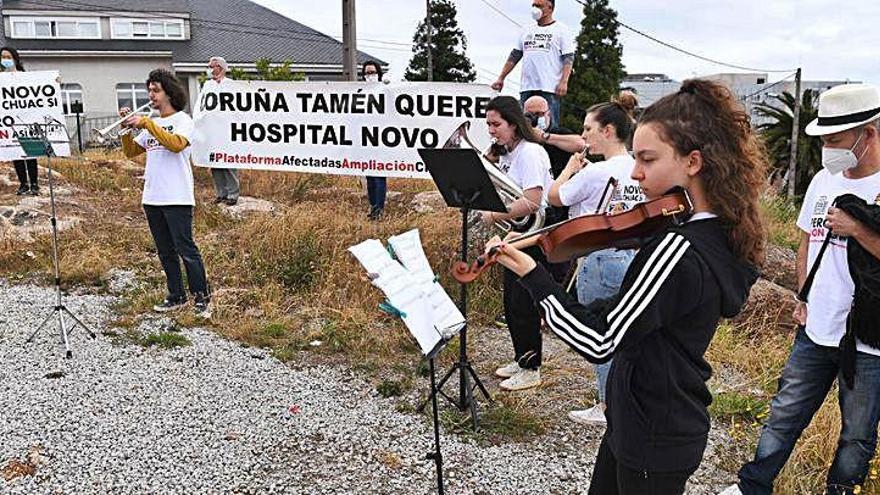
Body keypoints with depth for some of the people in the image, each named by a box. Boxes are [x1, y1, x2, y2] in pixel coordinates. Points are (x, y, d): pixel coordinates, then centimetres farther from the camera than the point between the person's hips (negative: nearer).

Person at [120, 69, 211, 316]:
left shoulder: (182, 120, -3)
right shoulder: (152, 124, 18)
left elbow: (176, 143, -23)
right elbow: (131, 152, 17)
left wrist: (146, 123, -22)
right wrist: (127, 127, 2)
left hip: (177, 198, -7)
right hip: (152, 197, 7)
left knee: (185, 249, -5)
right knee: (165, 251, 12)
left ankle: (201, 297, 3)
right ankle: (176, 296, 21)